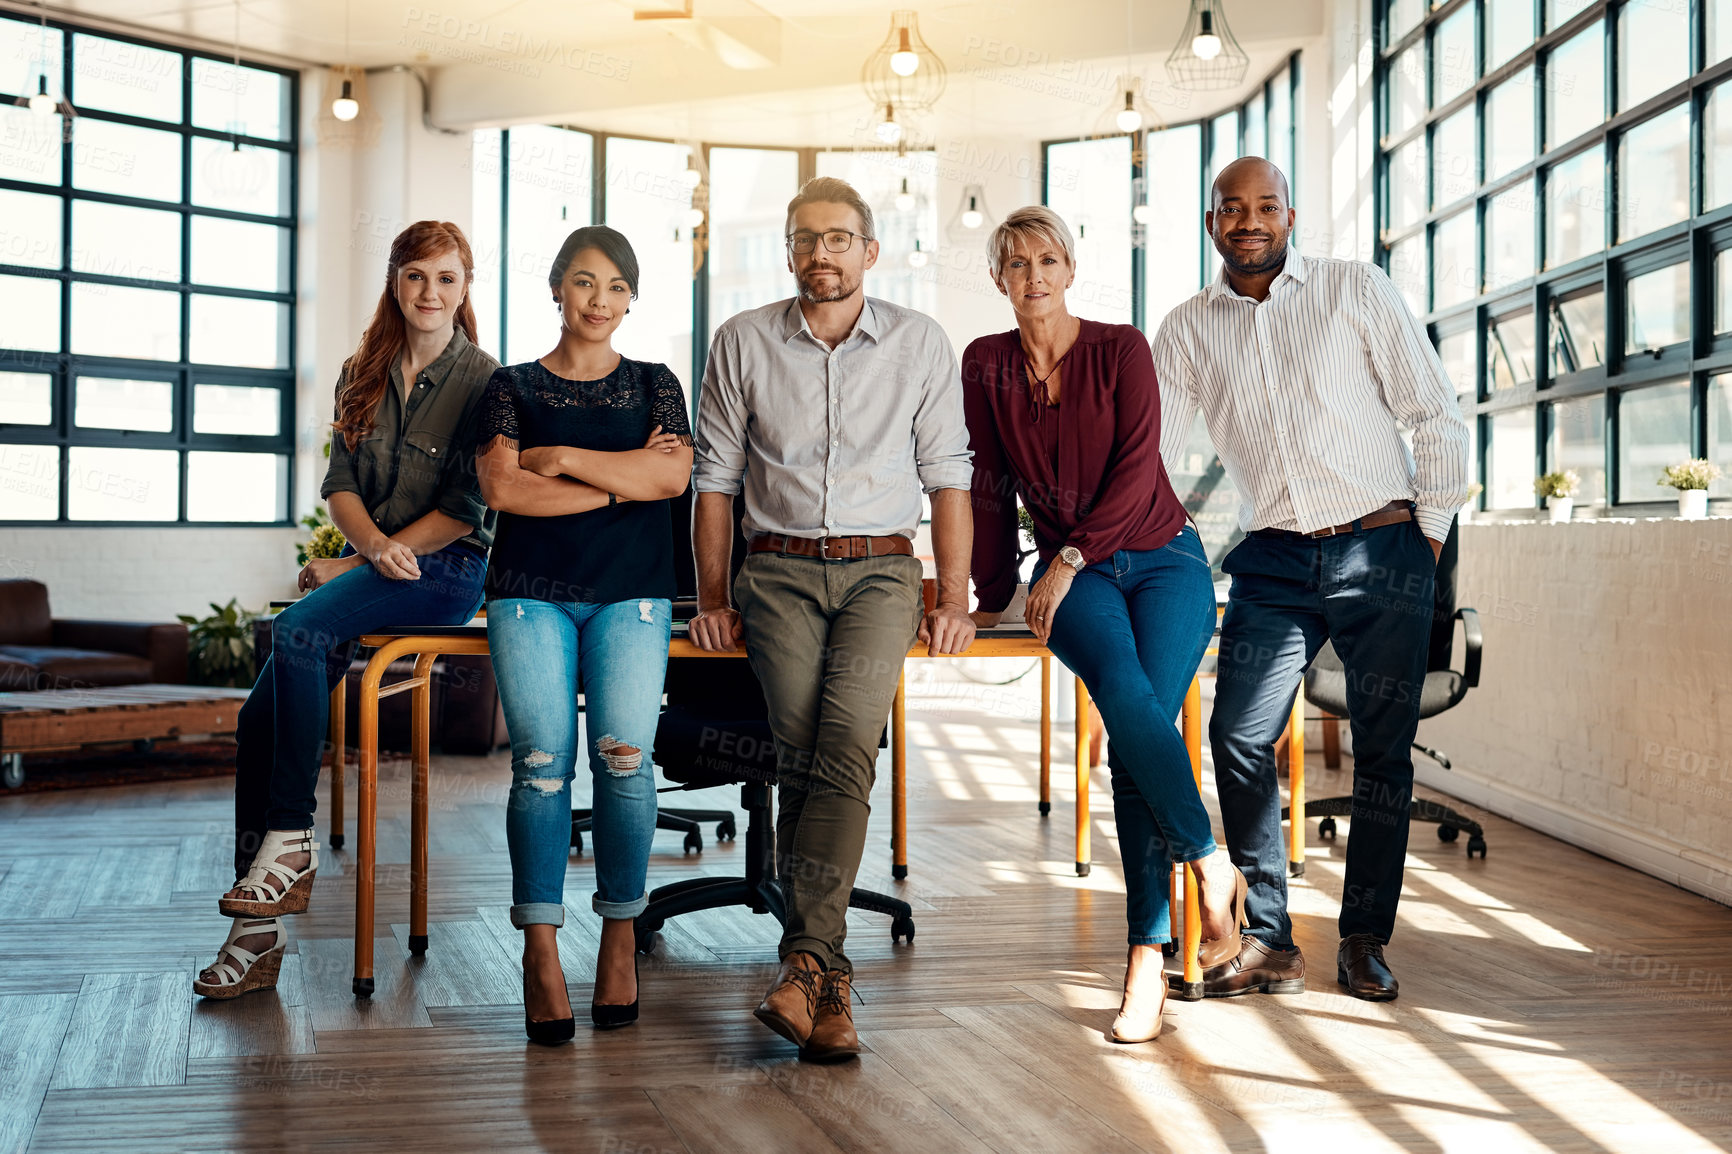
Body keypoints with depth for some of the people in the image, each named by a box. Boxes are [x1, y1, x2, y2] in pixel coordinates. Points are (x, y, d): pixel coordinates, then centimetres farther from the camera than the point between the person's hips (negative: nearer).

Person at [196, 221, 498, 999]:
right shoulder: (363, 374, 14)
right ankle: (257, 931, -7)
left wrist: (357, 564, -9)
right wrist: (374, 545, -14)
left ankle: (291, 843, -23)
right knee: (261, 717, -12)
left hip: (447, 571, -6)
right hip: (367, 564, 6)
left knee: (297, 630, -32)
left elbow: (466, 508, -9)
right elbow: (339, 482, 8)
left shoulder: (481, 380, -4)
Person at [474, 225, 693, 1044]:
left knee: (623, 753, -17)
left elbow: (673, 475, -1)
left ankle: (621, 936, -2)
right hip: (531, 591, 0)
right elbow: (502, 488, -2)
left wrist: (563, 459, -2)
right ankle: (540, 953, -9)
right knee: (542, 758, -15)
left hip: (631, 592, 0)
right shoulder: (513, 387, 14)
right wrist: (625, 478, -3)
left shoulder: (654, 385, 17)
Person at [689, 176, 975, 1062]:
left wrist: (954, 599, 2)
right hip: (780, 569, 1)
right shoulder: (743, 343, 8)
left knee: (845, 744, -24)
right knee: (802, 753, -18)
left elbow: (946, 476, 9)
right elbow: (714, 479, 12)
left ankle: (804, 959, -28)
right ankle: (826, 977, -15)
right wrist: (711, 599, 6)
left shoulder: (920, 343, 8)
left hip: (880, 568, 0)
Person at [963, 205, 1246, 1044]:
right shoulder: (985, 365, 7)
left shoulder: (1121, 348, 0)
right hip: (1072, 577, 1)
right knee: (1125, 693, -31)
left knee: (1137, 732, -22)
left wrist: (1073, 557, -16)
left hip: (1162, 557, -1)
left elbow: (1137, 465, -8)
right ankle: (1213, 868, -18)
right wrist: (992, 593, 14)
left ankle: (1147, 958, -17)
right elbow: (990, 485, 12)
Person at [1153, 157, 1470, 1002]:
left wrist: (1430, 532, -1)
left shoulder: (1355, 290, 2)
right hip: (1275, 560, 2)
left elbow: (1437, 416, 3)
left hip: (1381, 551, -2)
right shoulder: (1187, 332, 8)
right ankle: (1268, 942, 2)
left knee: (1382, 751, 2)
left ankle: (1364, 940, 15)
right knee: (1238, 740, -9)